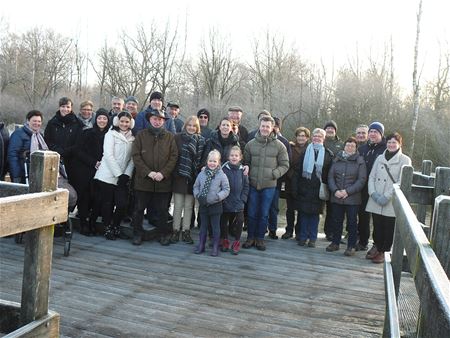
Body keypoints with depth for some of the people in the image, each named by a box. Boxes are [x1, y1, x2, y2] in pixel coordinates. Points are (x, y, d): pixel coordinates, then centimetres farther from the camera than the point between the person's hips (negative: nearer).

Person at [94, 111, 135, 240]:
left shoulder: (132, 138, 12)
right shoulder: (111, 134, 0)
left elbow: (132, 159, 7)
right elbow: (108, 155, -9)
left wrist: (126, 175, -7)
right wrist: (119, 174, -13)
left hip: (122, 178, 3)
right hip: (107, 176, -3)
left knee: (122, 204, -6)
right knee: (107, 204, 1)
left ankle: (116, 227, 17)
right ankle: (107, 228, 20)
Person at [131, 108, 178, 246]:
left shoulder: (170, 137, 7)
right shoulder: (141, 135, 5)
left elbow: (174, 157, 1)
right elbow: (136, 156, -2)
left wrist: (163, 173, -12)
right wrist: (148, 172, -13)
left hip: (163, 181, 0)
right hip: (143, 180, 0)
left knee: (162, 210, 7)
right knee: (139, 209, 7)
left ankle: (164, 234, 21)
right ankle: (137, 233, 21)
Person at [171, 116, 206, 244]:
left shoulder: (201, 140, 5)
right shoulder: (178, 138, 0)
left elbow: (202, 158, 3)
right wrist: (173, 171, -9)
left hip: (193, 177, 2)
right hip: (179, 176, -1)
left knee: (189, 206, 9)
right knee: (178, 205, 4)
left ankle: (186, 231, 17)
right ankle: (176, 231, 14)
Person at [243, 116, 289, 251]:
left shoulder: (279, 146, -2)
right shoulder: (251, 144, 3)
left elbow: (284, 165, 2)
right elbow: (246, 162, 12)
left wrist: (274, 174, -11)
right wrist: (247, 173, -3)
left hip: (269, 185, -1)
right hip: (253, 184, 1)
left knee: (264, 214, 9)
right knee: (252, 213, 8)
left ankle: (260, 238, 23)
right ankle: (250, 237, 23)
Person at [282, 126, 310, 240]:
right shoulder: (291, 147, 4)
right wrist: (290, 174, -7)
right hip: (290, 182, 2)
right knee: (290, 208, 9)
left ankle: (299, 231, 18)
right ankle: (289, 230, 21)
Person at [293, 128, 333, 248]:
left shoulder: (328, 154, 5)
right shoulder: (305, 152, 7)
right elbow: (298, 171, 4)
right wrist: (295, 188, -2)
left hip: (318, 189, -1)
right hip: (304, 188, 1)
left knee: (315, 213, 4)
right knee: (303, 212, 4)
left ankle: (312, 238, 13)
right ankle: (303, 237, 14)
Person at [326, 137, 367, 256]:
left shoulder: (360, 161, -2)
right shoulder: (337, 159, 7)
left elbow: (361, 180, -7)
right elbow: (331, 177, 5)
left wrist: (348, 191, -15)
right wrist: (335, 190, -10)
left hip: (352, 198, -3)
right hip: (336, 197, 3)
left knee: (352, 222, 3)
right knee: (337, 221, 11)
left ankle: (351, 246, 13)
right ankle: (335, 243, 24)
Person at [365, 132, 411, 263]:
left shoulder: (404, 160, -1)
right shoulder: (380, 158, 13)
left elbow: (401, 182, -10)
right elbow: (371, 176, 10)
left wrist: (386, 197, -16)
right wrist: (373, 193, -7)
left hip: (392, 202, -4)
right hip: (376, 201, 4)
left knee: (389, 229, 3)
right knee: (377, 227, 10)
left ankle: (384, 252, 16)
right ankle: (377, 248, 26)